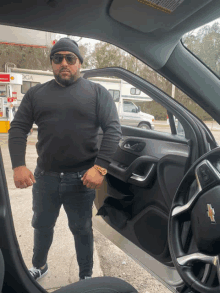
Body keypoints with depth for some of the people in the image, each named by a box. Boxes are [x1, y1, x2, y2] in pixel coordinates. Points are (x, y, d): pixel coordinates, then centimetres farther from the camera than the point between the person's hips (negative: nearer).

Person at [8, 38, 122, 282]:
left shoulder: (97, 92, 0)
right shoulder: (36, 93, 7)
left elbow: (113, 129, -7)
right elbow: (18, 129, 4)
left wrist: (100, 167, -18)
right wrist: (18, 166, -10)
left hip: (82, 178, -3)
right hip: (45, 176, 3)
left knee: (82, 230, 13)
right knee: (42, 226, 22)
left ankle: (86, 277, 37)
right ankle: (39, 266, 49)